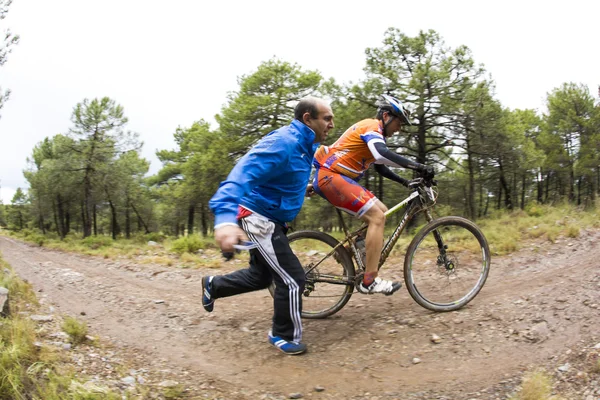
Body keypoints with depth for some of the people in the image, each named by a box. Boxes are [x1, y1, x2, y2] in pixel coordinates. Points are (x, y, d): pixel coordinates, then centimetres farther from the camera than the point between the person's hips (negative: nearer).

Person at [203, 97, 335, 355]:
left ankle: (213, 286, 44)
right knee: (292, 279, -7)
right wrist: (225, 218, -54)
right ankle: (285, 337, 14)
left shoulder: (304, 144, 6)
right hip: (258, 219, -10)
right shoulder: (283, 143, -26)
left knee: (261, 276, 23)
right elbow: (243, 174, -39)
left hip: (270, 219, 10)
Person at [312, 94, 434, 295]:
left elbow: (380, 166, 28)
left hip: (336, 177, 11)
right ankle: (369, 281, -16)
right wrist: (417, 166, -31)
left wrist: (405, 182, 19)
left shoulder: (373, 132, 22)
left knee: (380, 211, 10)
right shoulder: (372, 126, -10)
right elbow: (382, 154, -31)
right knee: (376, 216, -17)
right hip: (330, 176, -11)